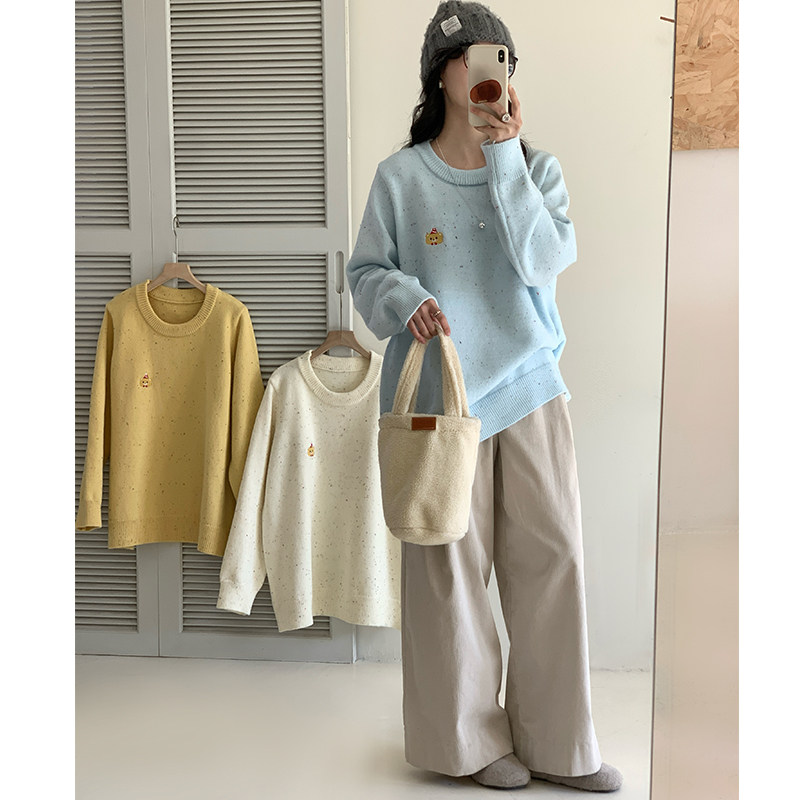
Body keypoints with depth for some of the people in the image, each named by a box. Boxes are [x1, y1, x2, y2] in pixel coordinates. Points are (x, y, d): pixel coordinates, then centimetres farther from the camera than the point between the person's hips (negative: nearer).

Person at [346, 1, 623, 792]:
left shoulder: (539, 168, 7)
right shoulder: (400, 176, 0)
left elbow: (543, 259, -9)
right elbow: (366, 273, 2)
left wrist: (505, 156, -14)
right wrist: (405, 299, -19)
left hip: (530, 387, 3)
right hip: (440, 395, -2)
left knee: (552, 556, 3)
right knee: (452, 564, 5)